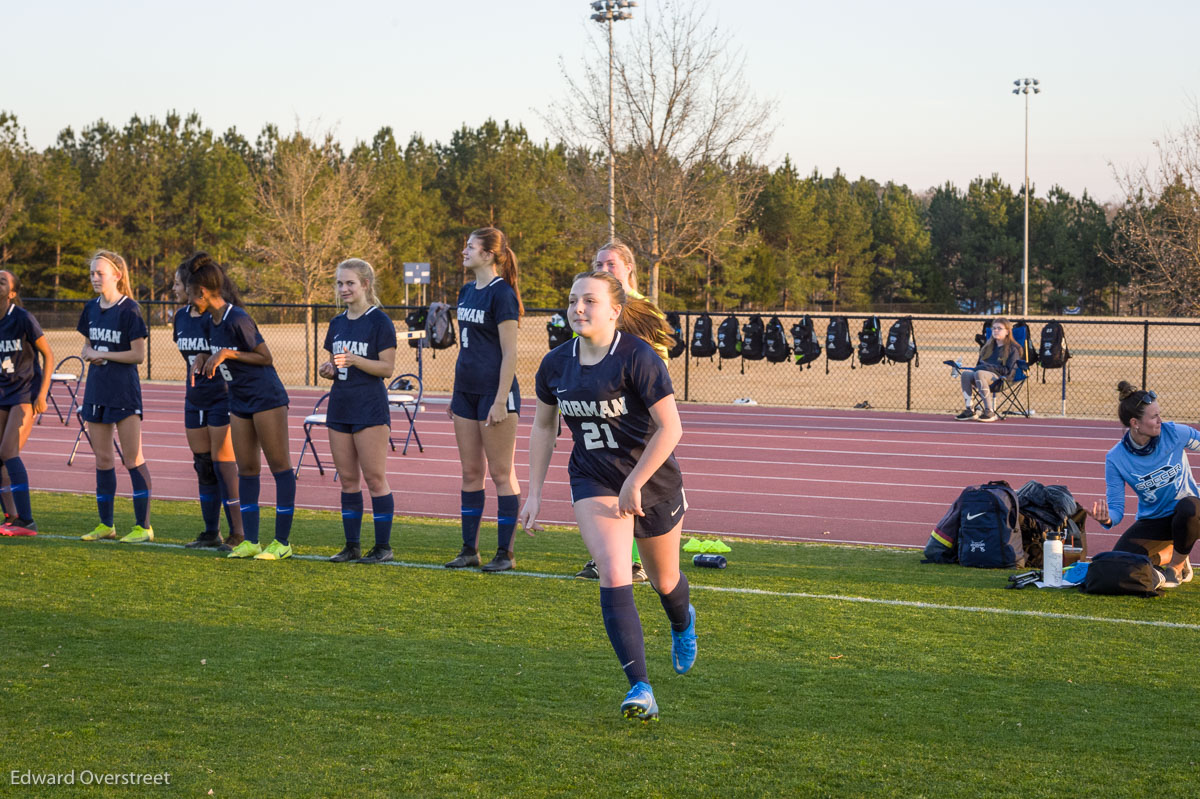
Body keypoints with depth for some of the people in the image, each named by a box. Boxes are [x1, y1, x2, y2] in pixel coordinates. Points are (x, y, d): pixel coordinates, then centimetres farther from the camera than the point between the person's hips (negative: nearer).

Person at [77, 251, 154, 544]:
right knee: (102, 459, 10)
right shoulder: (91, 309, 10)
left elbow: (139, 354, -12)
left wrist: (104, 355, -14)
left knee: (133, 459, -4)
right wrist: (88, 353, -3)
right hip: (96, 390, 7)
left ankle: (144, 526, 0)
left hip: (124, 391, -7)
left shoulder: (129, 310, -10)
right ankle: (105, 524, 18)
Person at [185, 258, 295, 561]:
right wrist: (202, 358, 2)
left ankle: (283, 541, -1)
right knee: (246, 470, 9)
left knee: (279, 466, -3)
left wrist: (227, 354, -18)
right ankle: (250, 541, 13)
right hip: (239, 401, 9)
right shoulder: (213, 321, 7)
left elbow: (266, 357, -15)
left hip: (266, 398, -9)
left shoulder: (237, 319, -19)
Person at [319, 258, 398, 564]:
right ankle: (352, 545, 15)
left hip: (370, 410, -7)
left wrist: (354, 360, -23)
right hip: (340, 407, 7)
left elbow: (387, 368, -11)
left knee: (375, 478, -4)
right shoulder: (337, 323, 13)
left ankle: (383, 546, 2)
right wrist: (328, 370, -2)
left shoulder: (379, 321, -7)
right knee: (347, 479, 9)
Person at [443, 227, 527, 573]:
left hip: (495, 391, -8)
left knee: (501, 473, -1)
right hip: (467, 391, 9)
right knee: (470, 472, 11)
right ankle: (469, 549, 17)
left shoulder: (501, 294, -12)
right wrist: (456, 395, 19)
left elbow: (510, 353, -15)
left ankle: (505, 553, 5)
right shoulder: (467, 292, 13)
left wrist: (500, 401, -19)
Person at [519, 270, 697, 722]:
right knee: (614, 576, -19)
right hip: (594, 483, 2)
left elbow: (670, 428, -20)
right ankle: (639, 688, -19)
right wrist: (534, 493, 6)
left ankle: (682, 623, 55)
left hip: (654, 482, -2)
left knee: (664, 581, 17)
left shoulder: (638, 357, -20)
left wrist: (634, 482, -21)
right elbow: (543, 426, 10)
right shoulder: (556, 364, -4)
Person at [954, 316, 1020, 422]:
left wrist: (989, 367, -12)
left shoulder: (1013, 349, 4)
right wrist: (977, 367, -1)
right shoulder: (988, 345, 23)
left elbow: (1010, 371, -6)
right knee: (966, 373, -25)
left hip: (1001, 377, -6)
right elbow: (979, 364, 25)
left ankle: (989, 412, -40)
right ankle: (970, 410, -29)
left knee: (979, 374, -36)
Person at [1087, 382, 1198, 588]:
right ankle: (1168, 555, 10)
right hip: (1153, 522, 1)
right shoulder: (1115, 459, -14)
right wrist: (1107, 519, -37)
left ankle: (1177, 564, -9)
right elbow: (1116, 508, -14)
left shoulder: (1175, 433, -14)